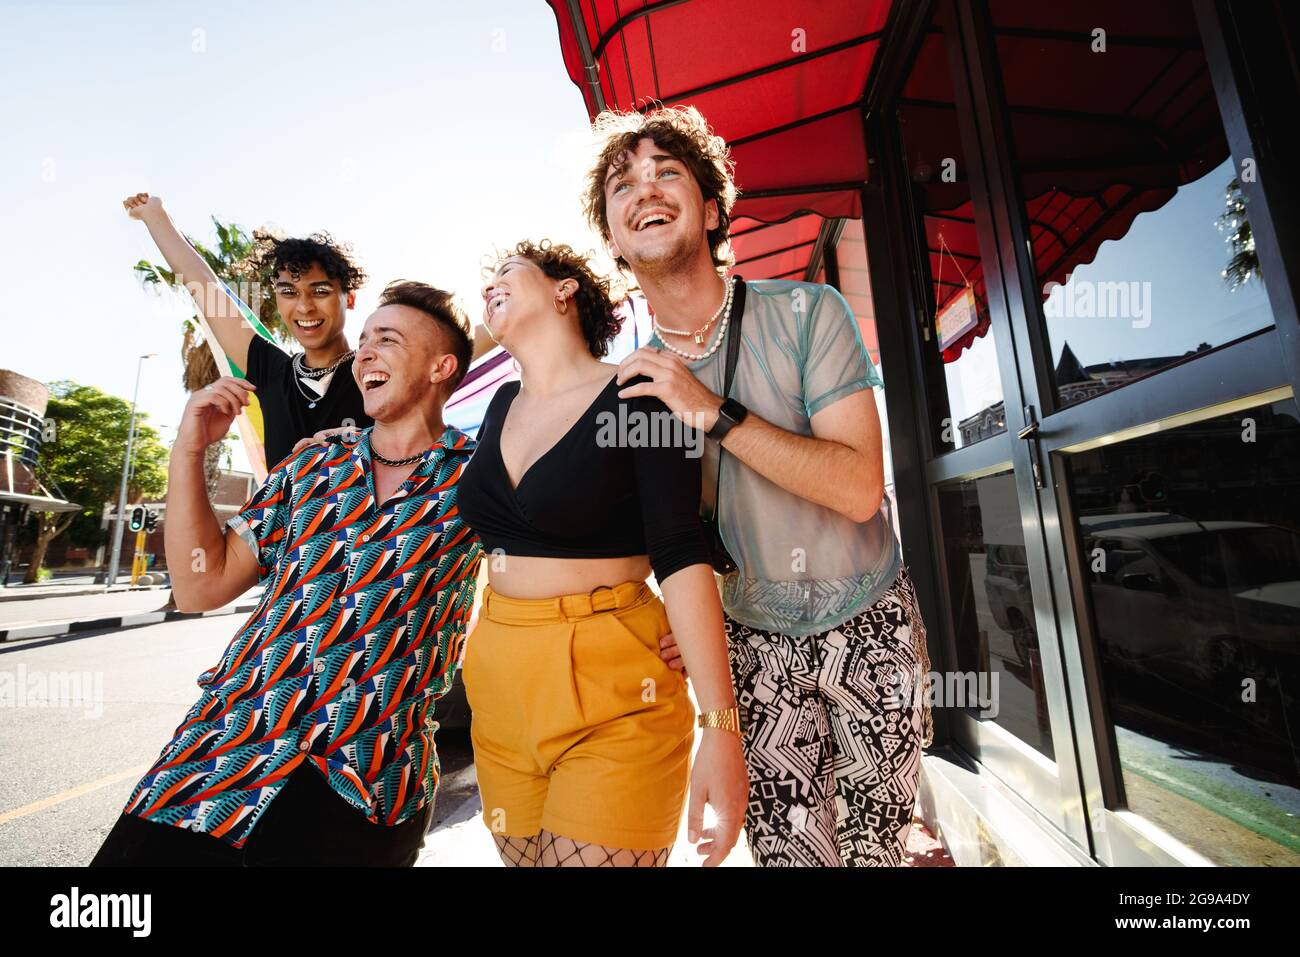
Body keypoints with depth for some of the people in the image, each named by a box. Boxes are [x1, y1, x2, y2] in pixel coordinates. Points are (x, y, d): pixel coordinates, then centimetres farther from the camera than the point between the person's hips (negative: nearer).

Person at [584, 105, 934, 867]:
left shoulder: (806, 312, -13)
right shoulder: (632, 381, -5)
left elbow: (860, 488, -23)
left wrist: (713, 411, -27)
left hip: (871, 629, -1)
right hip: (756, 646, 2)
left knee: (877, 845, 16)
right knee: (786, 847, 10)